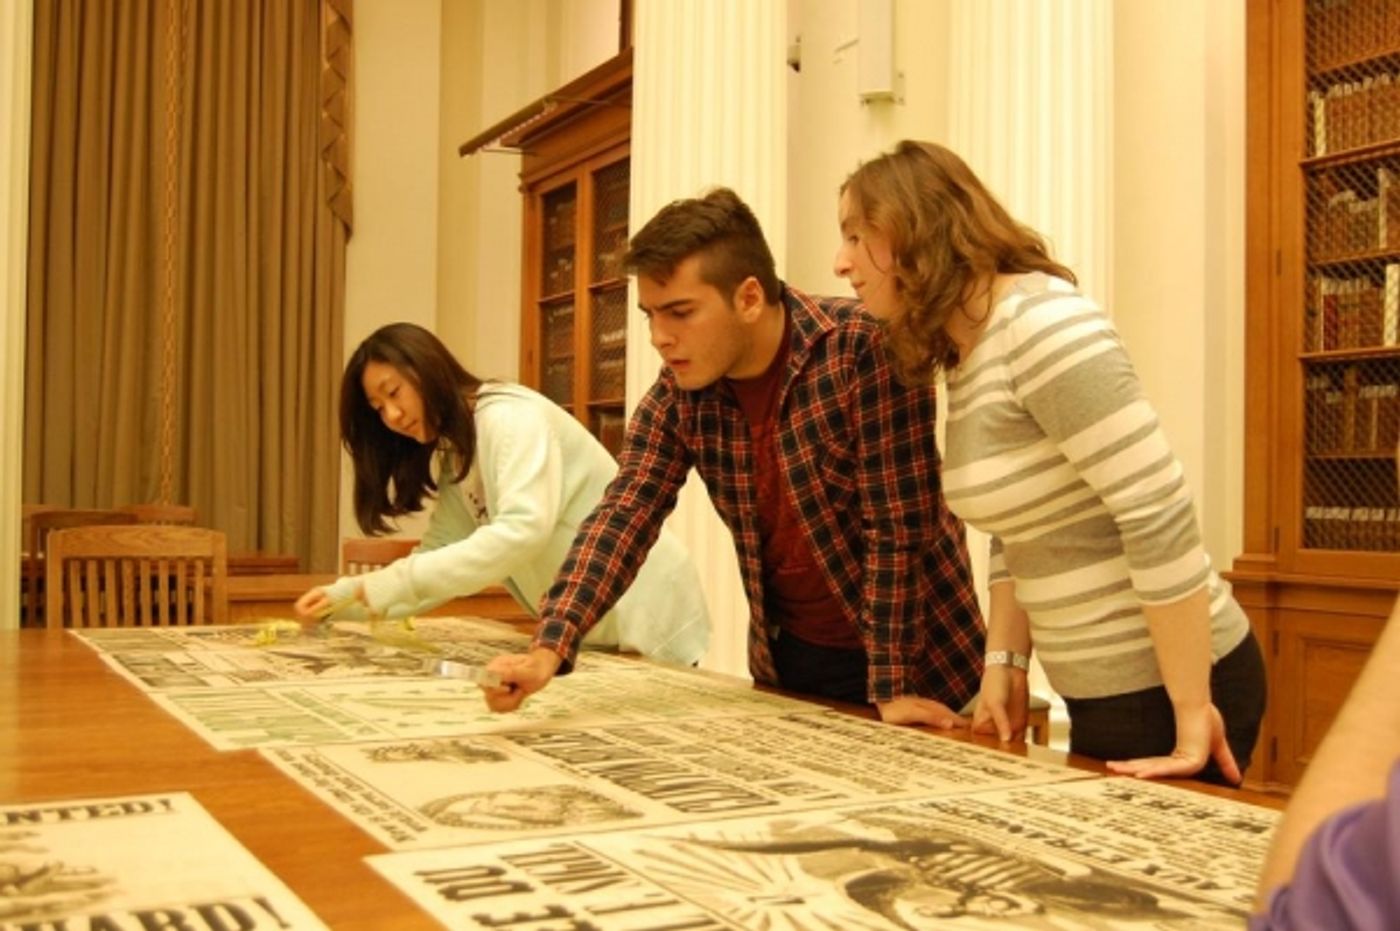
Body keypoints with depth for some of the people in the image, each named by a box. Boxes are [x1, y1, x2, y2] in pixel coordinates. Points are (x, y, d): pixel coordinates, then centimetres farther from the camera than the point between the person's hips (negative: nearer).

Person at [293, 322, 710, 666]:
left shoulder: (509, 415, -17)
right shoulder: (456, 457, 11)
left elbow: (524, 530, -30)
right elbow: (438, 552, 5)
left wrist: (399, 582, -31)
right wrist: (346, 595, -9)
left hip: (643, 620, -8)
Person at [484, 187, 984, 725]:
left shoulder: (866, 351, -23)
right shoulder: (677, 395, -7)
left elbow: (897, 528, -23)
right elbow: (626, 513, -12)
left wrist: (892, 687, -21)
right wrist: (550, 648, -25)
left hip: (915, 659, -4)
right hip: (784, 657, 5)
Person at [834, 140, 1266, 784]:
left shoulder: (1040, 321, -20)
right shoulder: (964, 357, 8)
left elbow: (1157, 508, -25)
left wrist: (1192, 713, -23)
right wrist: (1005, 662, 7)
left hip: (1170, 686, -9)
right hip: (1102, 689, 9)